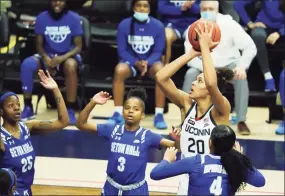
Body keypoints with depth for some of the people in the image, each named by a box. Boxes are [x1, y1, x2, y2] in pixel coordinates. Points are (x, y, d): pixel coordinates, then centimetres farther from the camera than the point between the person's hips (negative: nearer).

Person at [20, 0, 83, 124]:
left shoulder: (74, 18, -9)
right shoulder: (42, 18, -4)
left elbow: (78, 46, -9)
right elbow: (39, 44, 0)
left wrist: (62, 58, -27)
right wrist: (46, 59, -22)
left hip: (68, 55, -2)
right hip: (48, 55, 2)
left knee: (71, 65, -39)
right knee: (27, 64, -28)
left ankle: (70, 111, -33)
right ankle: (28, 108, -18)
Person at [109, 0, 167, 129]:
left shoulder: (157, 26, -6)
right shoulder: (124, 25, -6)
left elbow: (158, 51, -5)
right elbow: (122, 51, -5)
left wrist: (147, 63, -25)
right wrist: (136, 63, -21)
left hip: (151, 62, 0)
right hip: (131, 62, 0)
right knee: (119, 70, -33)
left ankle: (159, 115, -30)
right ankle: (118, 114, -28)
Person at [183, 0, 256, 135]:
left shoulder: (229, 24, -15)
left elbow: (250, 47, -17)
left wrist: (242, 66, -35)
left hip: (229, 64, -1)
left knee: (241, 76, -33)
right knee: (190, 74, -28)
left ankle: (241, 121, -28)